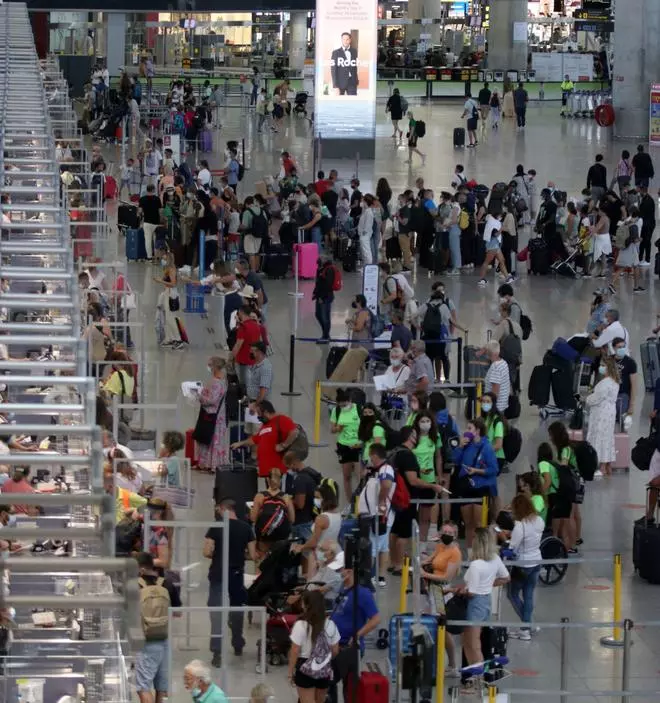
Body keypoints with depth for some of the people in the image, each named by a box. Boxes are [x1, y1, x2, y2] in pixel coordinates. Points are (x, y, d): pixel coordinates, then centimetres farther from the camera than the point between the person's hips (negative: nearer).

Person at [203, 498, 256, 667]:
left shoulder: (216, 528, -10)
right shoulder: (246, 528, -2)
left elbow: (207, 552, -13)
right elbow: (252, 556, -3)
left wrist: (217, 555, 8)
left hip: (218, 575, -3)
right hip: (237, 575, 3)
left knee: (216, 612, -4)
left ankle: (217, 652, -15)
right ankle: (238, 645, 36)